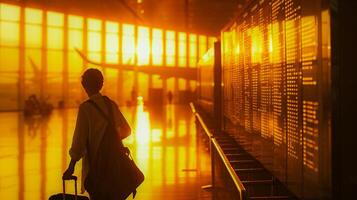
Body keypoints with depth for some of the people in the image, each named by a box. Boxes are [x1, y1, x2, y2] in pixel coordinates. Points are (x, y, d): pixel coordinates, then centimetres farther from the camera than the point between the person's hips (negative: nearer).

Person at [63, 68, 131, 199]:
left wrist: (71, 168, -9)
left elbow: (79, 140, -15)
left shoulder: (85, 108, -14)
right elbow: (126, 129, 17)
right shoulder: (110, 104, 5)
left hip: (95, 162, -6)